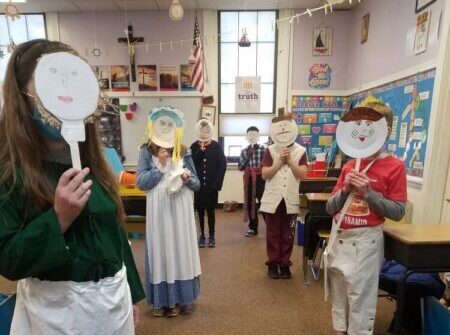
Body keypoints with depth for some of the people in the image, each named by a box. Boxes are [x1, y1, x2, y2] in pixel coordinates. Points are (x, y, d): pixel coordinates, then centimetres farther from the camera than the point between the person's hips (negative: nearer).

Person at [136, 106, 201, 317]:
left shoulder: (183, 152, 6)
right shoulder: (147, 151, 2)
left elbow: (197, 183, 7)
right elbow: (140, 182, -7)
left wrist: (188, 179, -14)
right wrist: (160, 166, -13)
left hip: (181, 210, 2)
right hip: (158, 210, -1)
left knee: (180, 248, 7)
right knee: (160, 249, 5)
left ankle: (178, 298, 23)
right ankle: (160, 300, 22)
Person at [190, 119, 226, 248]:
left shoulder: (216, 146, -2)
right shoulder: (194, 147, 1)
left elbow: (222, 166, -4)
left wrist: (217, 184, -10)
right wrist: (200, 151, -17)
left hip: (212, 186, -1)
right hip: (198, 185, 1)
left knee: (211, 211, 8)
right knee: (200, 211, 10)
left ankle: (211, 235, 24)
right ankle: (202, 235, 25)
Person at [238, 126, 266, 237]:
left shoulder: (264, 149, -2)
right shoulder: (244, 151, 10)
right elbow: (240, 167, 4)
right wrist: (247, 156, -6)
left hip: (261, 179, -4)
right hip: (249, 180, 4)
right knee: (250, 203, 9)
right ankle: (252, 228, 22)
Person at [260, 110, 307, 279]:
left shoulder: (300, 151, 3)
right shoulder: (270, 151, 1)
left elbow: (302, 174, -6)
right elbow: (264, 174, -7)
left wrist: (289, 160, -13)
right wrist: (280, 161, -13)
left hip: (291, 200, 1)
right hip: (272, 200, -1)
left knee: (288, 235, 10)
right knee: (273, 235, 9)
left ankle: (285, 264, 25)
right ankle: (272, 264, 22)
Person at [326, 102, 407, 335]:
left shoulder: (394, 167, -8)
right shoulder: (348, 167, 5)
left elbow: (398, 212, -10)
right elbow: (330, 208, 4)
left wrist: (368, 192, -19)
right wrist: (345, 190, -13)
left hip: (365, 242, -5)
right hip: (338, 239, 6)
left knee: (360, 300, 6)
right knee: (339, 297, 20)